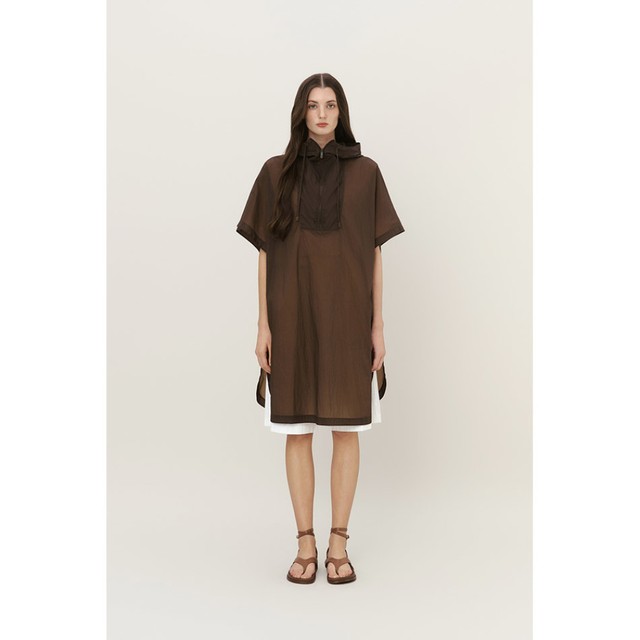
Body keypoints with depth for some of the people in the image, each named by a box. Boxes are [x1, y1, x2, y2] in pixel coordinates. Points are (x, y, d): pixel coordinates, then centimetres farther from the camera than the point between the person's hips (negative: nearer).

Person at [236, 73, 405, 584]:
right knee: (297, 432, 4)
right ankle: (306, 545, 17)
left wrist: (378, 325, -1)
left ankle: (339, 544, 17)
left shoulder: (365, 172, 4)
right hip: (294, 314, 0)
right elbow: (265, 251, 4)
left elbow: (375, 253, 4)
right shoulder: (276, 172, 5)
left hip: (347, 315, 0)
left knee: (347, 430, 4)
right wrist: (263, 325, -2)